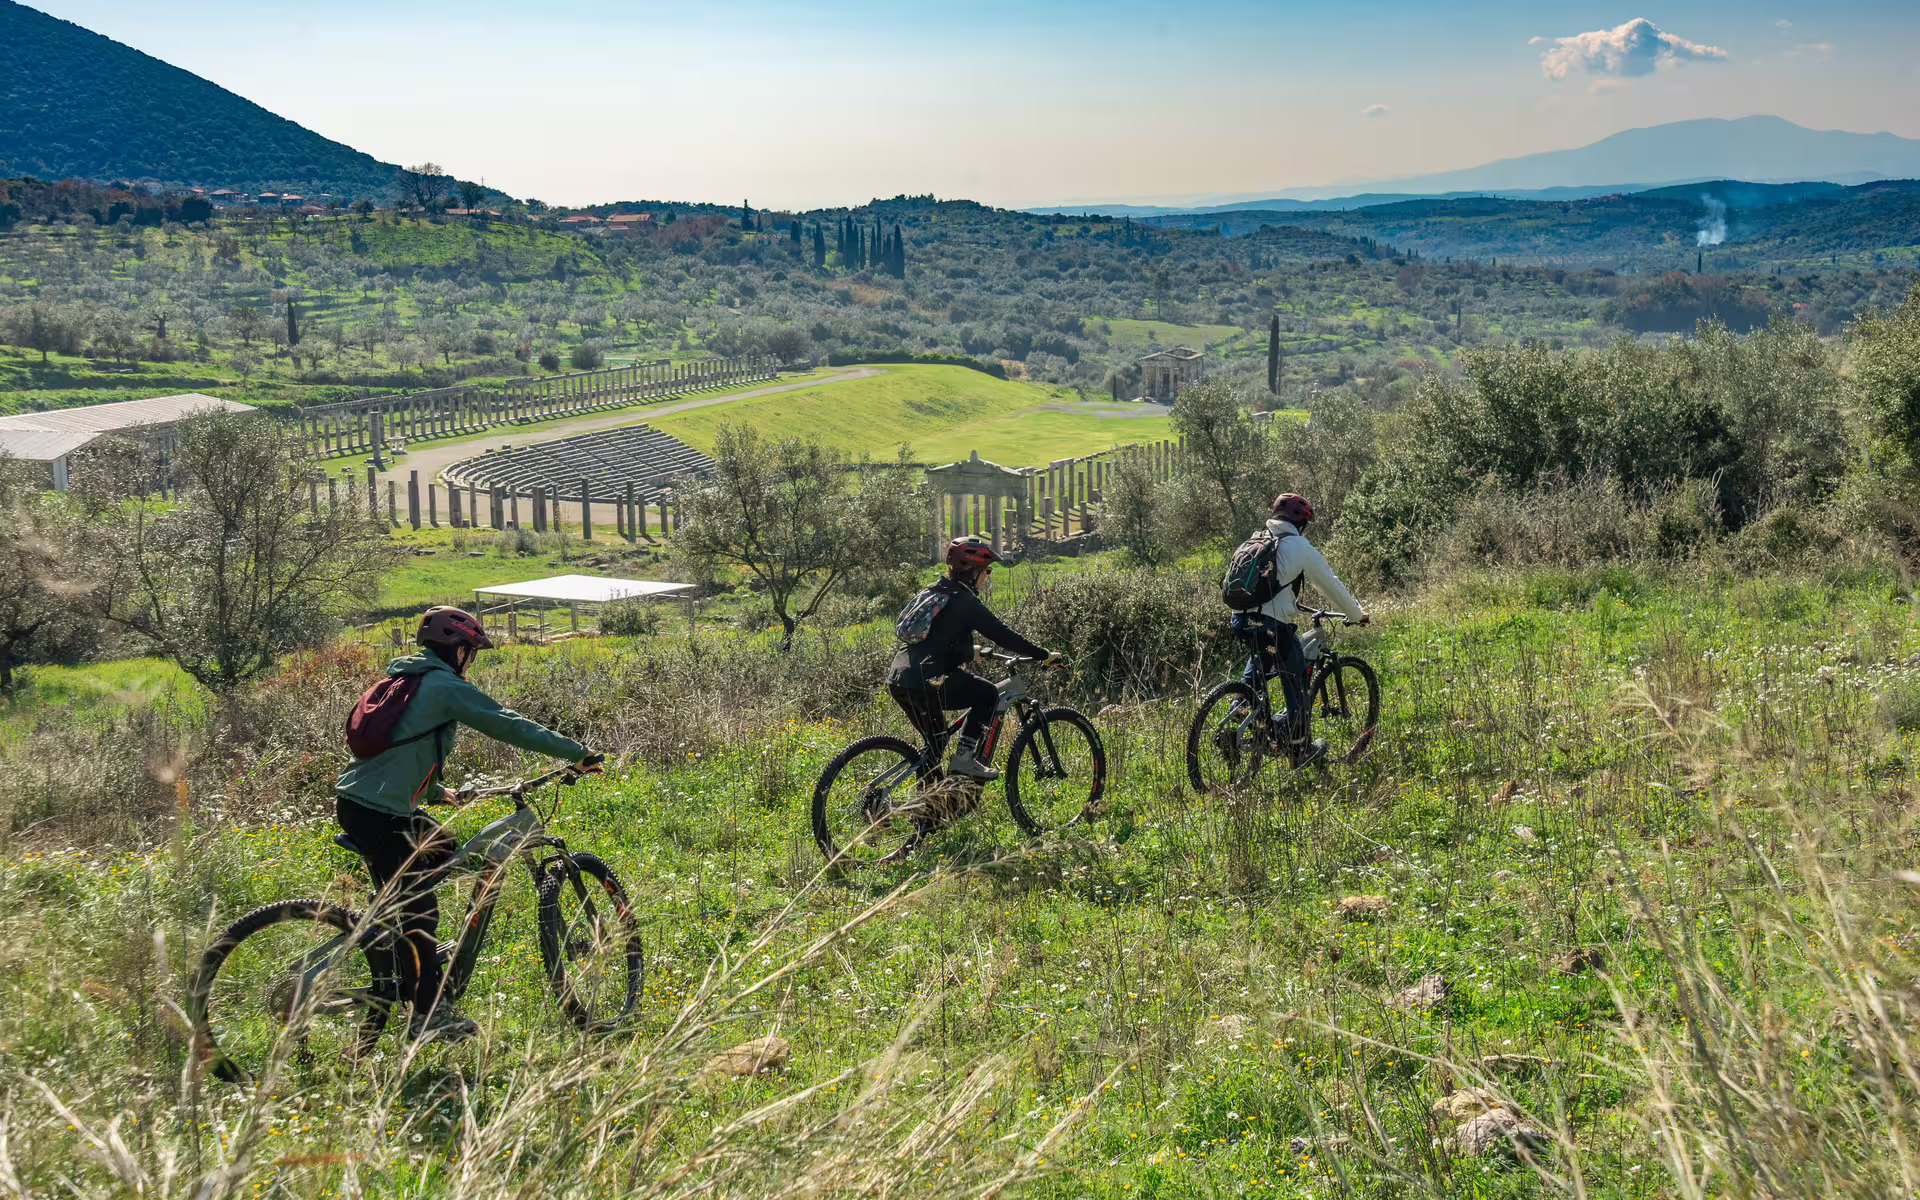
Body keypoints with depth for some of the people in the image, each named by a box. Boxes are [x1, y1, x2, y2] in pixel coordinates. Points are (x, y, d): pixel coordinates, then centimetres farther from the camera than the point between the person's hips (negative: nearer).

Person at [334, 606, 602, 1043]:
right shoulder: (445, 687, -9)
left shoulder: (403, 680, 19)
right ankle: (428, 1015, 4)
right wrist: (579, 753, -4)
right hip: (378, 813, -10)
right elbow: (509, 725, -10)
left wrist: (436, 791, 33)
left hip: (356, 799, 10)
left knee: (443, 851, 22)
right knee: (419, 910, -3)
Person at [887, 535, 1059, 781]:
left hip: (897, 680, 9)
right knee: (988, 694, 4)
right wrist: (1045, 655, 0)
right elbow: (1002, 636, -7)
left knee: (935, 742, 23)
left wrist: (969, 651, 49)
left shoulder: (932, 592, 19)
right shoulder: (965, 601, -6)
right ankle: (964, 757, -4)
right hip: (925, 681, -9)